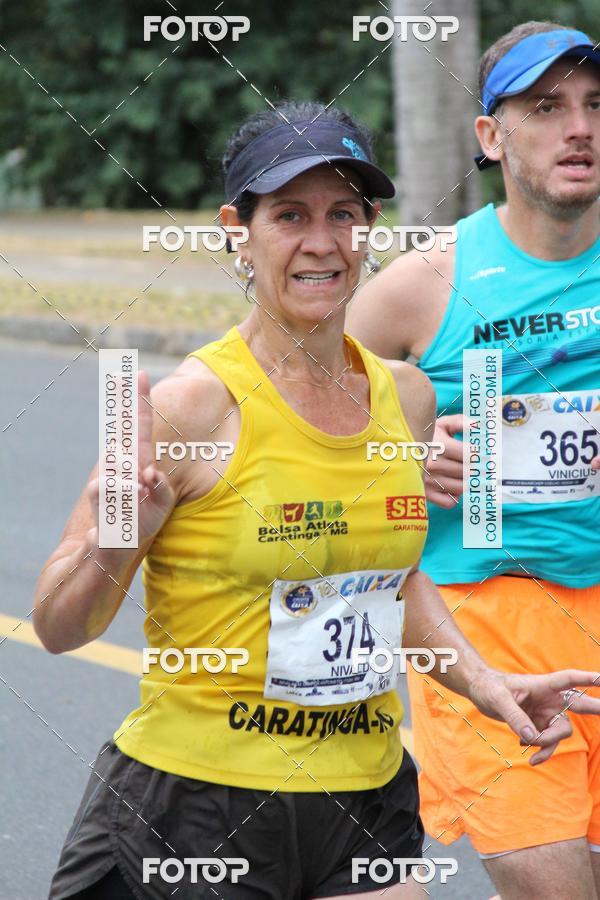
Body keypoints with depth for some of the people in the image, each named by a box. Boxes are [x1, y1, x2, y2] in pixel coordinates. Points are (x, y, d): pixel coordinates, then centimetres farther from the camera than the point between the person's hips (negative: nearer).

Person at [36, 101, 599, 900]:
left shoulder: (407, 395, 4)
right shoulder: (193, 404, -14)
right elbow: (60, 628, -11)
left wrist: (480, 679, 7)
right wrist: (114, 543, -30)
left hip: (367, 798, 5)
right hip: (194, 810, -5)